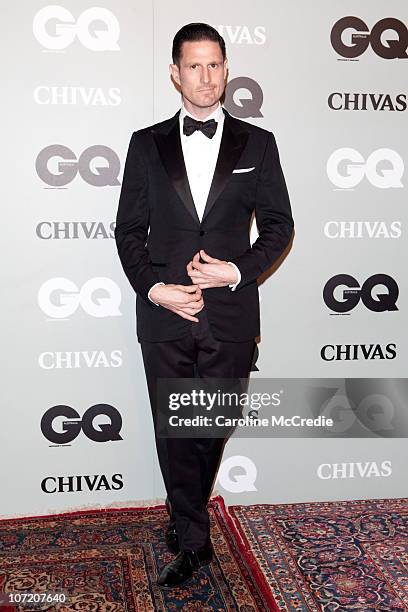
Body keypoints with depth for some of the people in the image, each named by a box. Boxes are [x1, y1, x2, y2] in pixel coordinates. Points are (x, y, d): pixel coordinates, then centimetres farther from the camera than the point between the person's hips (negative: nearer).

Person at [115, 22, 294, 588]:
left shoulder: (257, 143, 6)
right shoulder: (146, 143, 7)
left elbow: (279, 226, 5)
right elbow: (128, 230, 6)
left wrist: (238, 270, -10)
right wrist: (152, 287, -8)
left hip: (231, 315, 0)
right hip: (164, 315, 0)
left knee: (212, 427, 13)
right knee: (173, 432, 6)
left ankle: (185, 515, 41)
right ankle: (194, 540, 25)